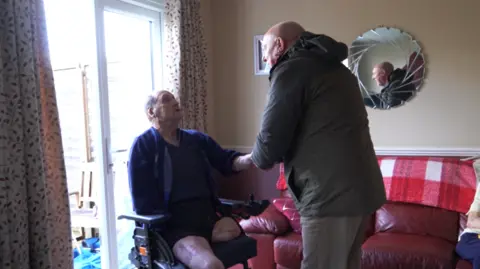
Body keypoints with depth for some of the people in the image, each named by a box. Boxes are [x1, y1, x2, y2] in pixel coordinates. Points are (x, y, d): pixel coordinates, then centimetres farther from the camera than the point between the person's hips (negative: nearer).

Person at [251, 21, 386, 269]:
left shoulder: (291, 69, -7)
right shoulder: (332, 67, 21)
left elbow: (271, 140, -12)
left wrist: (258, 159, 10)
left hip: (331, 193, -9)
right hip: (360, 185, 9)